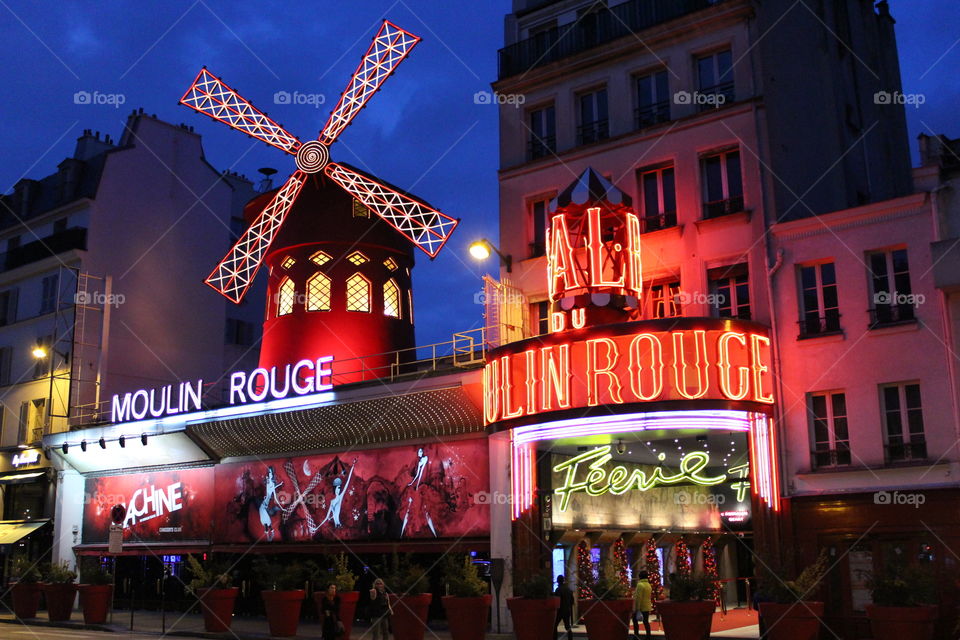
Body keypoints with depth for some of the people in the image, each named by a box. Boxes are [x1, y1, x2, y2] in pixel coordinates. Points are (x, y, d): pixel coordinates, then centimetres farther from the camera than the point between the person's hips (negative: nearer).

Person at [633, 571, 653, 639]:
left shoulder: (640, 585, -16)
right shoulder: (648, 585, 12)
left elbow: (638, 598, -20)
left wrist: (637, 608, -19)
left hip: (640, 607, -8)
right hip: (647, 607, 8)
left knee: (635, 621, 3)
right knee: (646, 621, 9)